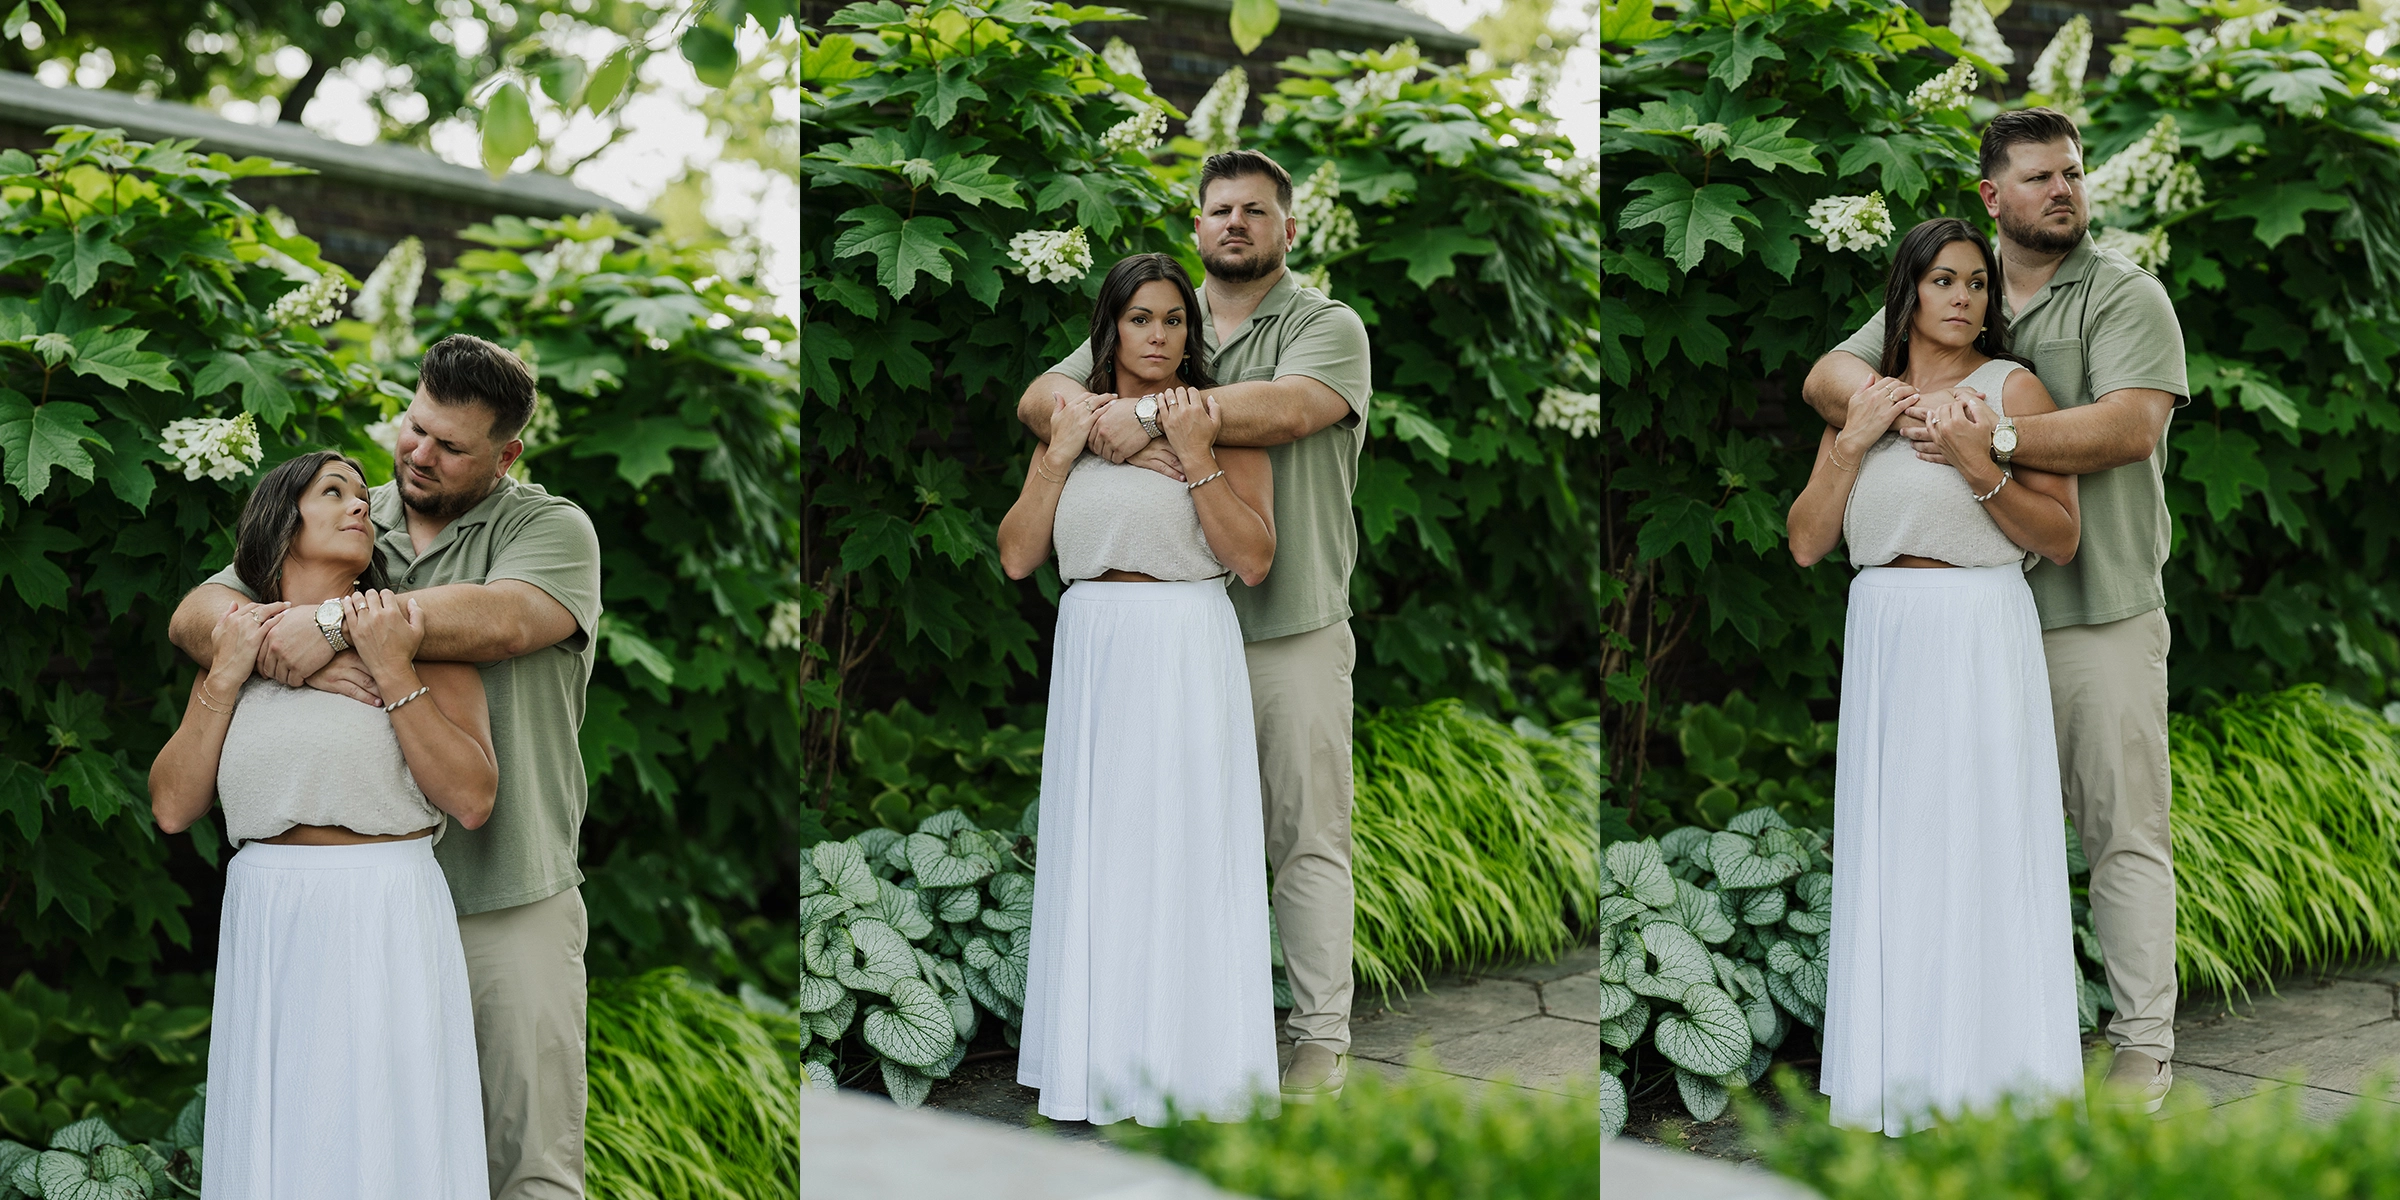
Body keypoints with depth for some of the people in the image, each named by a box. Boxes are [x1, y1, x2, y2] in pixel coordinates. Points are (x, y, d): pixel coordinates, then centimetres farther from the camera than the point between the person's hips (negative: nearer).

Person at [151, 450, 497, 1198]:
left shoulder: (415, 634, 1)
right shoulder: (234, 646, 12)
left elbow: (472, 799, -9)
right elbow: (172, 808, 4)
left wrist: (392, 673, -13)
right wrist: (224, 681, -3)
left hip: (386, 935, -3)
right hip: (267, 936, 3)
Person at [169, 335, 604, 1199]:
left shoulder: (551, 530, 0)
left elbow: (498, 622, -22)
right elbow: (195, 617, 2)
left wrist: (337, 623, -23)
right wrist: (297, 658, -18)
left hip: (511, 902, -3)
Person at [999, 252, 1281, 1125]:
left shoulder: (1224, 422, 1)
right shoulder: (1071, 421, 12)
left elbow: (1253, 560, -8)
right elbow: (1017, 558, 6)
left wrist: (1196, 458, -14)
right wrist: (1059, 457, -3)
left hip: (1189, 657, -4)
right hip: (1090, 654, 4)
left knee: (1184, 854, -3)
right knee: (1094, 857, 5)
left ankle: (1189, 1073, 2)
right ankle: (1099, 1066, 11)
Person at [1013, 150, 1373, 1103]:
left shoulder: (1329, 328, 0)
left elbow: (1283, 410, -21)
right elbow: (1040, 398, 3)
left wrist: (1148, 411, -19)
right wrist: (1115, 431, -19)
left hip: (1294, 631, -4)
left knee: (1307, 837, -1)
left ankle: (1321, 1035, 4)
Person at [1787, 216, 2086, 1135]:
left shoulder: (2011, 388, -1)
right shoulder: (1861, 397, 12)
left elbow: (2062, 539, -5)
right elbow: (1806, 543, 7)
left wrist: (1979, 468, -17)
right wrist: (1852, 444, -4)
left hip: (1981, 641, -4)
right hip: (1881, 641, 4)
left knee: (1981, 852, -3)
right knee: (1889, 851, 4)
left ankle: (1989, 1074, 2)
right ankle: (1897, 1072, 10)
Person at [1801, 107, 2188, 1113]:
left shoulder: (2124, 296, -1)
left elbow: (2129, 427, -16)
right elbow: (1829, 377, 10)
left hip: (2101, 610, -4)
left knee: (2124, 830, -4)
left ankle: (2144, 1041, -1)